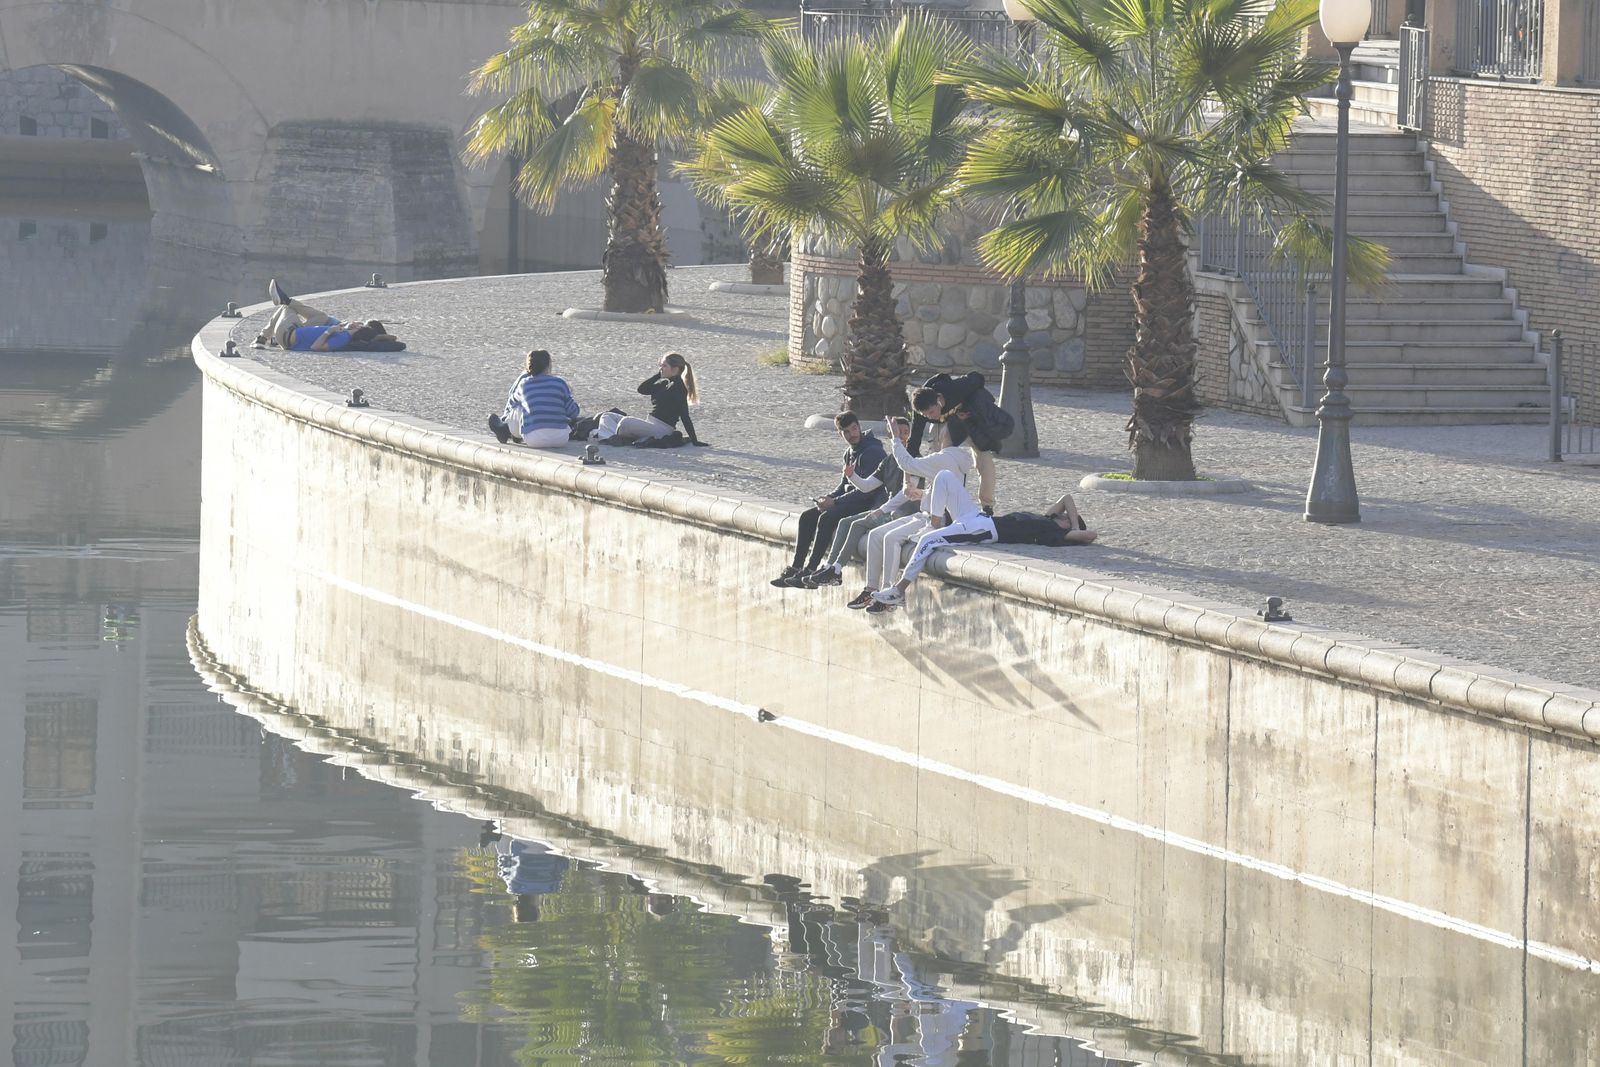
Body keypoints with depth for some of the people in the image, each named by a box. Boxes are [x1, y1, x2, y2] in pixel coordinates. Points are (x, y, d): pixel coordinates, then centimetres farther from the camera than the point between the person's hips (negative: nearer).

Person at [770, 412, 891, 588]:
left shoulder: (873, 451, -14)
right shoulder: (850, 453, 15)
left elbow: (866, 489, -21)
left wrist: (835, 502, -20)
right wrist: (828, 497, -2)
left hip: (868, 505, -10)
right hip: (850, 501, 10)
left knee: (827, 518, -29)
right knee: (807, 516, -3)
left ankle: (810, 570, -29)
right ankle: (795, 568, -6)